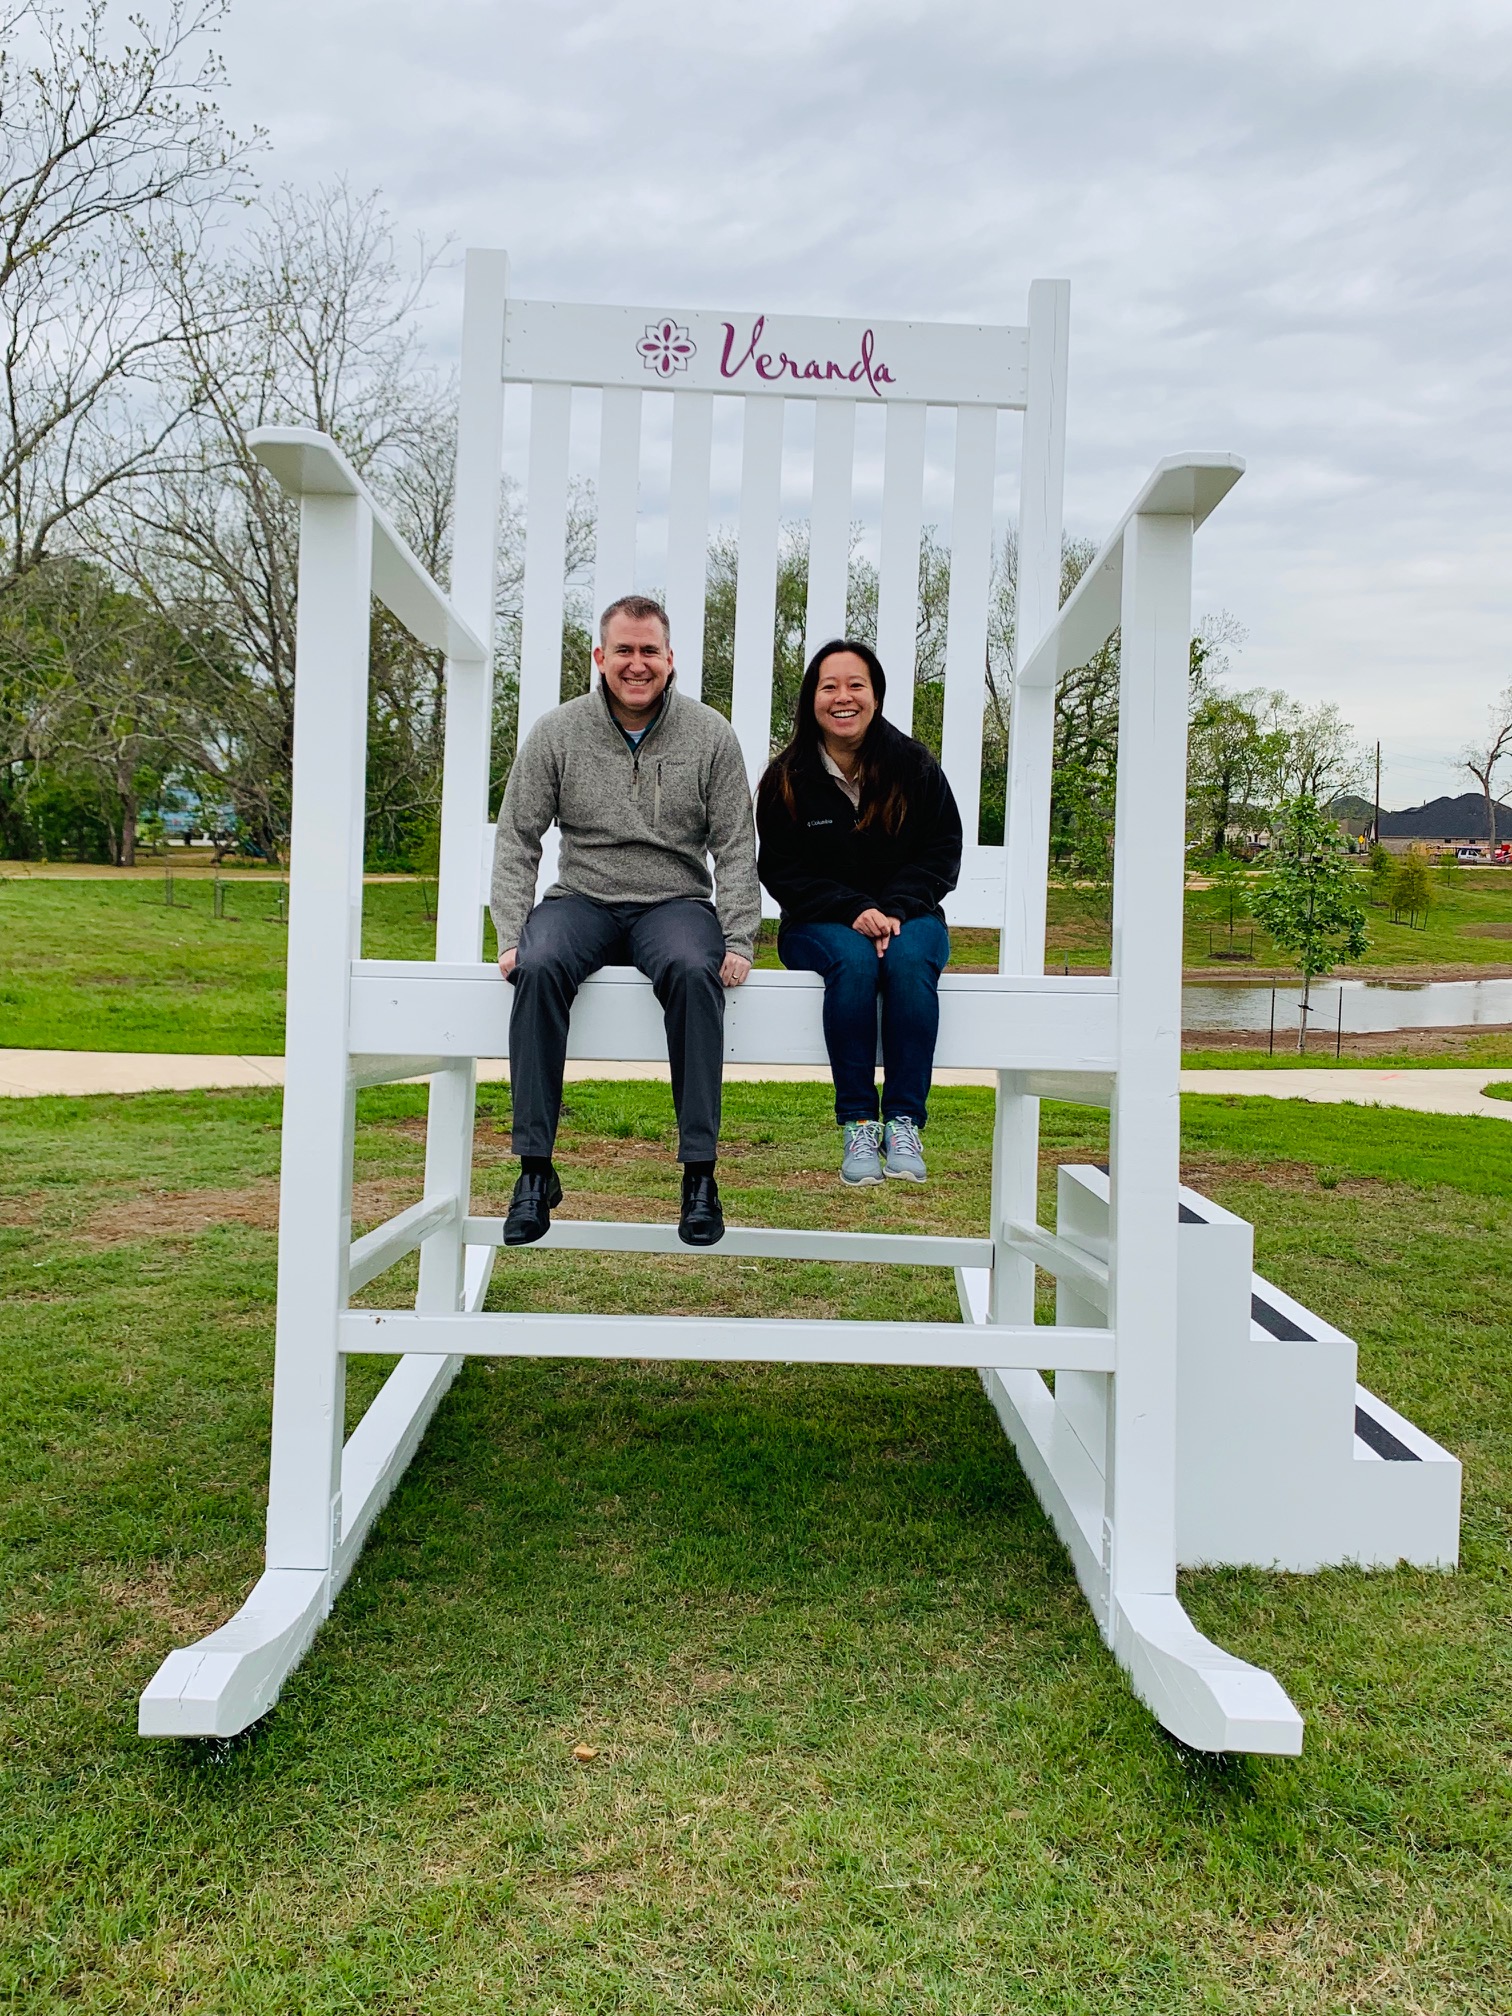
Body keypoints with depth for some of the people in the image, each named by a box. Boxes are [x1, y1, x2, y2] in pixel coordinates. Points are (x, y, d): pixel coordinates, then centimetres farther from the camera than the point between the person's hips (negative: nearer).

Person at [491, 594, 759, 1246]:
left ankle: (699, 1172, -28)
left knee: (693, 971, -35)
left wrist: (739, 941, -10)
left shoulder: (709, 734, 3)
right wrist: (511, 935, -8)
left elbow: (737, 849, 2)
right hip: (583, 899, 1)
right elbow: (516, 840, 4)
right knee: (538, 968, -32)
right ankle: (535, 1169, -24)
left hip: (676, 901, -1)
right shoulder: (557, 732, 3)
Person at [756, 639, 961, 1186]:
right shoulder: (786, 779, 0)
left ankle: (904, 1122, -31)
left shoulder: (914, 765, 2)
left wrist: (896, 910, -15)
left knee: (909, 958, -34)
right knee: (854, 958, -35)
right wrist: (855, 911, -16)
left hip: (909, 918, 1)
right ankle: (856, 1124, -31)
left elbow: (943, 852, 2)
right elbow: (780, 870, -2)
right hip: (819, 926, -1)